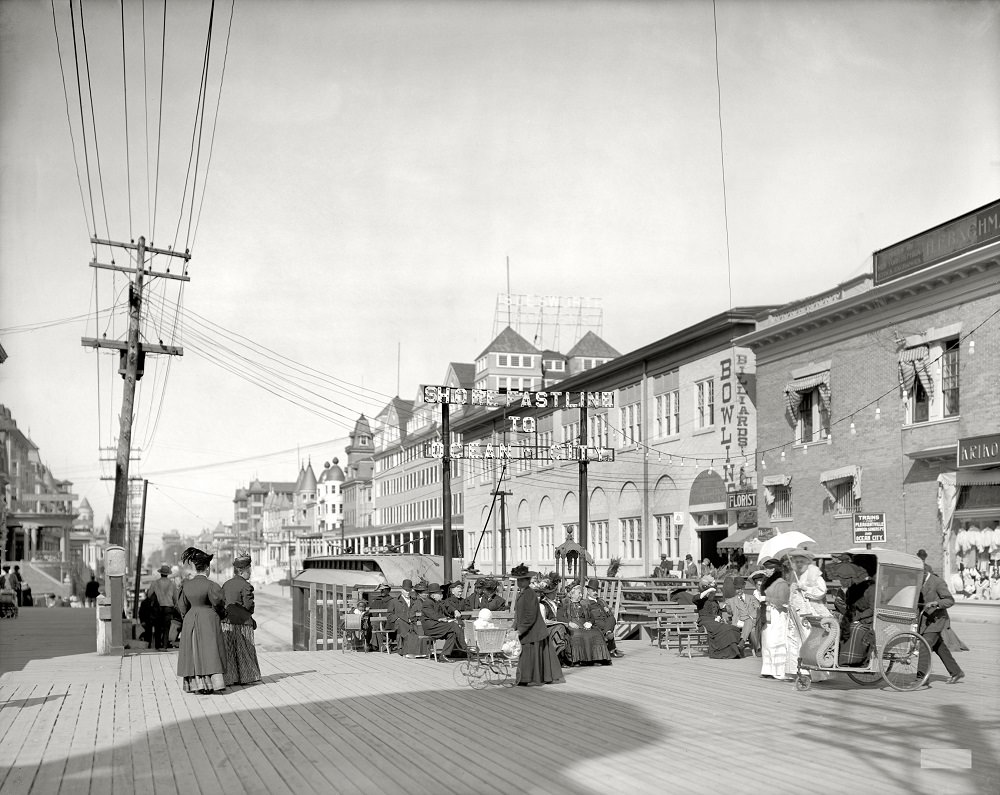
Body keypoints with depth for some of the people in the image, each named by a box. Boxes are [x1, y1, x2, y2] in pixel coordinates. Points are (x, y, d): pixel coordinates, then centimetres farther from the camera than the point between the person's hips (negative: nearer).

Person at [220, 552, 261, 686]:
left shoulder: (226, 584, 10)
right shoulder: (245, 586, -12)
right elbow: (249, 606, -13)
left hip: (226, 622, 6)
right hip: (242, 623, -6)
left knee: (228, 651, 8)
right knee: (244, 650, 5)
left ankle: (228, 678, 8)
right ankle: (245, 677, 11)